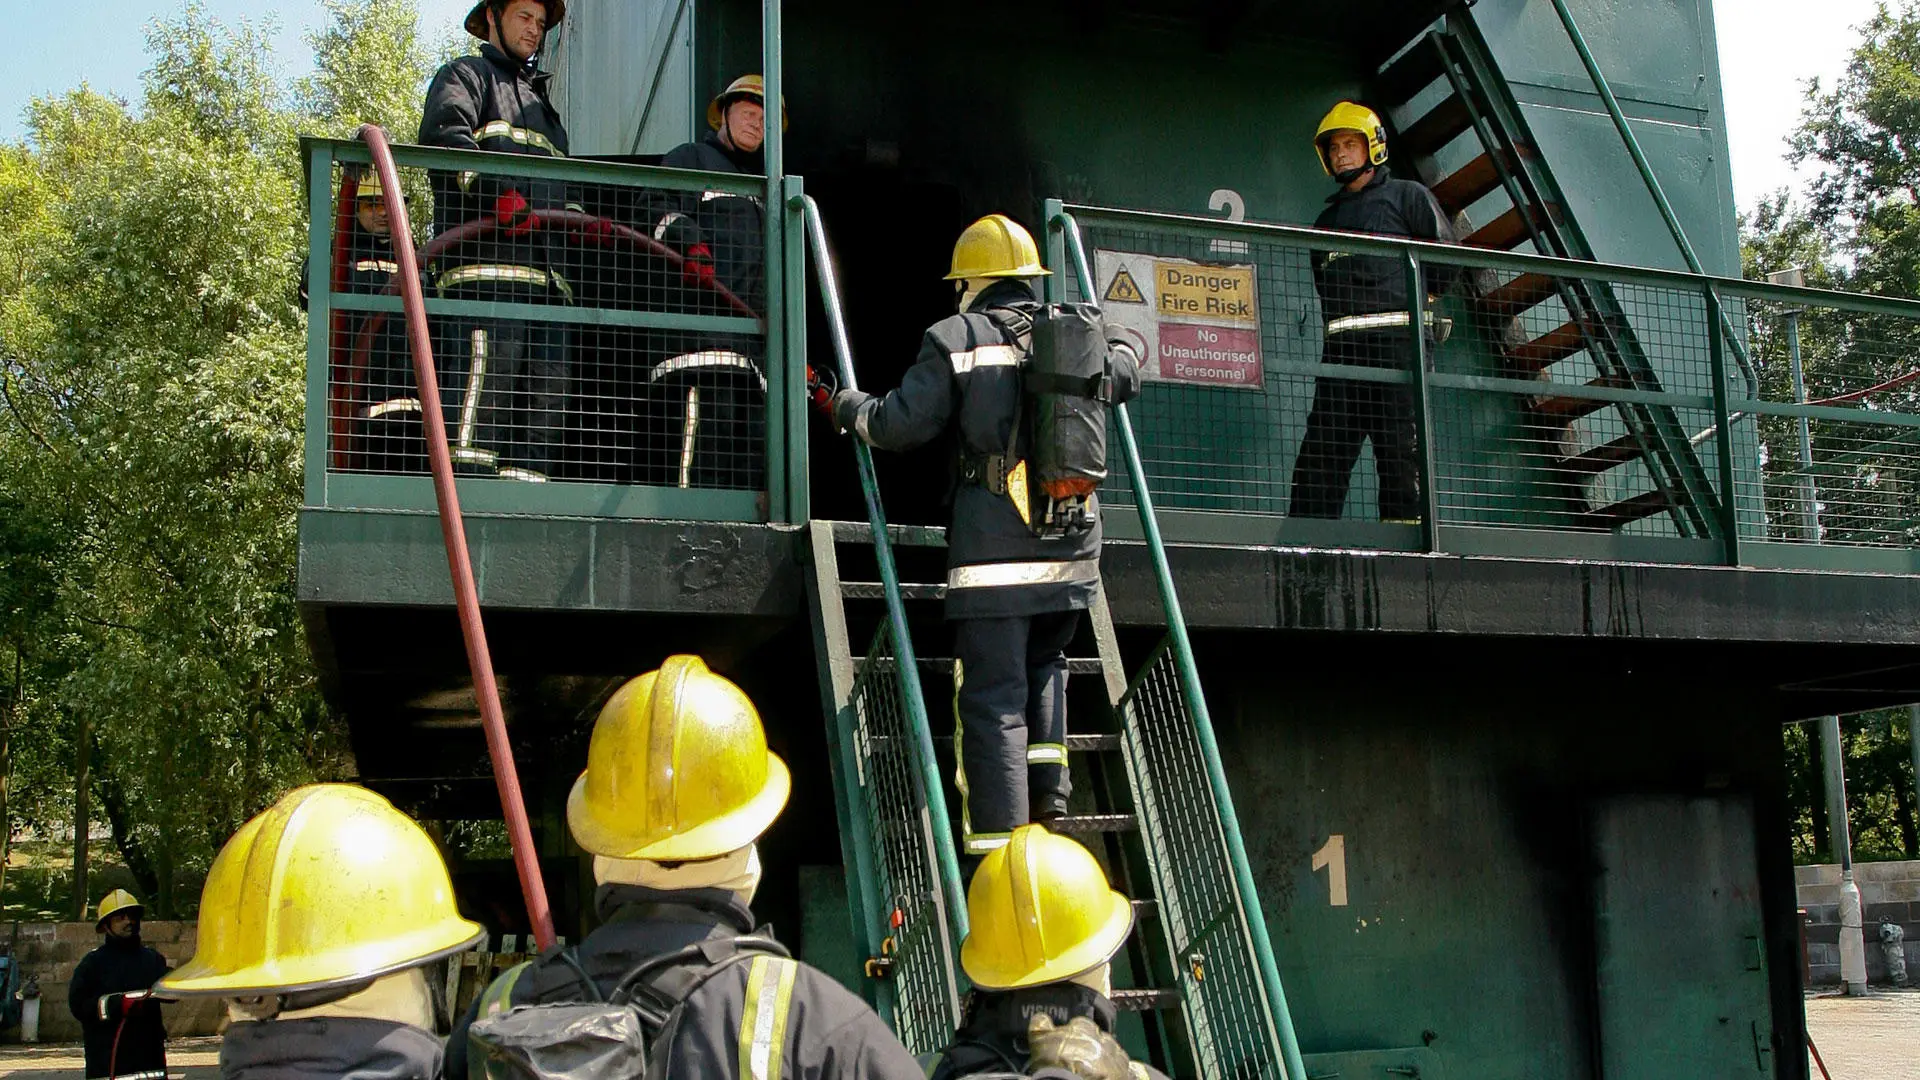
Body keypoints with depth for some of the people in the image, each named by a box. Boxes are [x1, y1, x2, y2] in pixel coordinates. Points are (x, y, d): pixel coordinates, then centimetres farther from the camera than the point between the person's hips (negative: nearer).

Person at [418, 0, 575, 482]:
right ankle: (464, 477, -24)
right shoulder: (466, 75, 14)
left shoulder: (541, 104, 37)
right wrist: (495, 190, -22)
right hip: (486, 260, -7)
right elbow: (443, 134, -8)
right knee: (488, 357, -20)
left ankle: (527, 482, -5)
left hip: (547, 269, 7)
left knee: (550, 376, -3)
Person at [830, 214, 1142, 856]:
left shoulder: (955, 338, -2)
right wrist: (1124, 340, 46)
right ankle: (1049, 794, 14)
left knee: (993, 698, -1)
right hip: (1074, 541, 4)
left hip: (994, 549, -4)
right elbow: (1124, 374, 24)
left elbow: (902, 425, -5)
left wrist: (850, 410, 16)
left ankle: (999, 846, -3)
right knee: (1044, 664, 27)